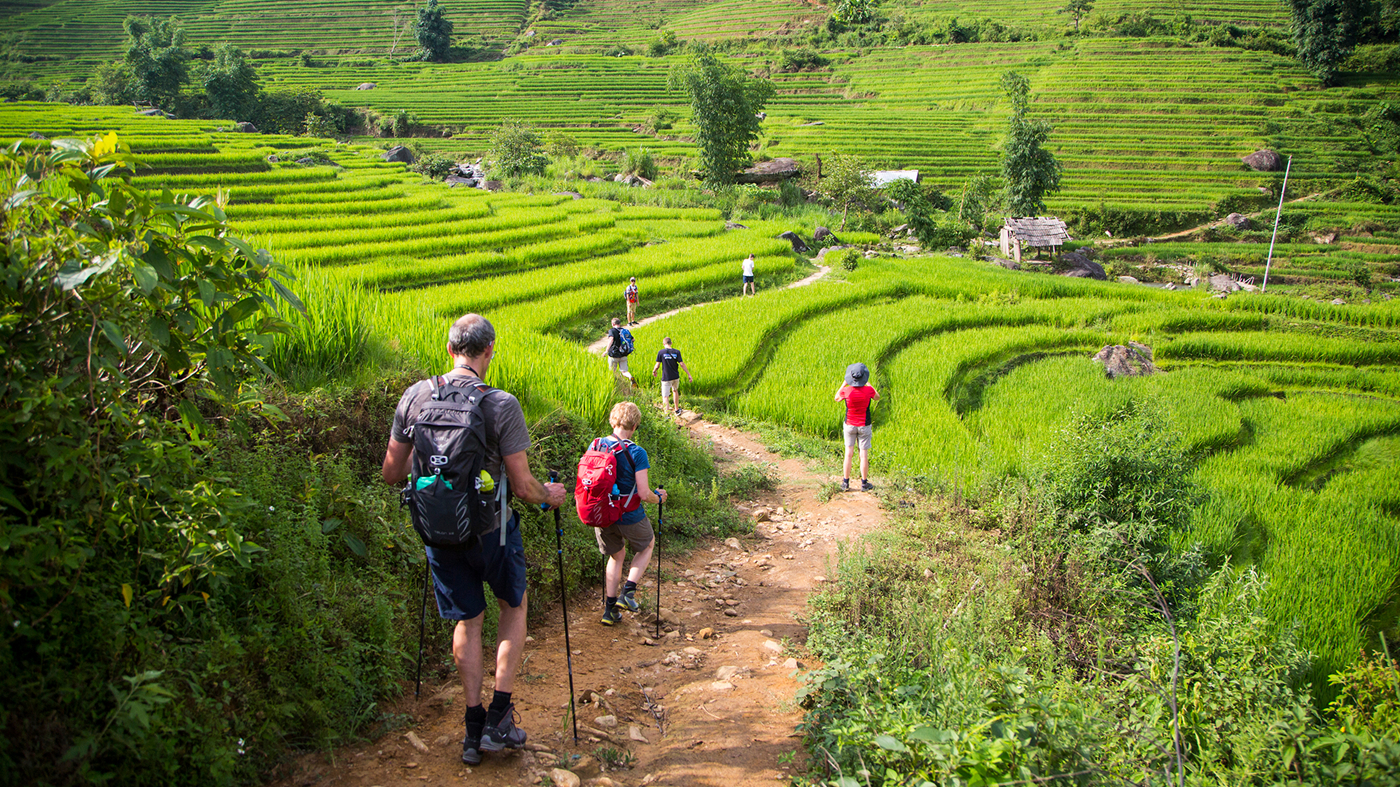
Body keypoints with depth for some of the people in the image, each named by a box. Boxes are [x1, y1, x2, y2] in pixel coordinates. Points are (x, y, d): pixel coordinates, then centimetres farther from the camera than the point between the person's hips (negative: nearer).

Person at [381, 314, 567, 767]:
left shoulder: (415, 397, -5)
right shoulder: (502, 405, -17)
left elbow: (391, 473, 2)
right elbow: (521, 487, -15)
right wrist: (549, 496, 7)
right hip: (490, 529, -3)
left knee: (467, 620, 18)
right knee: (513, 606, 21)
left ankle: (474, 729, 23)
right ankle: (499, 718, 16)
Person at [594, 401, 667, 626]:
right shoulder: (636, 453, -20)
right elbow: (644, 494, -21)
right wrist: (658, 498, 0)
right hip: (630, 517, -4)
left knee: (616, 556, 26)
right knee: (647, 545, 26)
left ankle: (610, 608, 26)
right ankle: (628, 591, 15)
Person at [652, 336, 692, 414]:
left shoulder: (661, 352, -10)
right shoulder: (677, 352, -4)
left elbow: (657, 365, -7)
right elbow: (682, 364, -7)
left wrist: (653, 371, 14)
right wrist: (689, 375, -2)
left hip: (666, 378, -3)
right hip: (675, 377, 4)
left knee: (665, 396, 0)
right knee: (675, 391, 27)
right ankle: (677, 409, 38)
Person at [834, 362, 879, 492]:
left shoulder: (847, 391, -17)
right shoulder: (869, 390, -16)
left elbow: (837, 398, 6)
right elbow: (877, 397, 9)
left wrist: (844, 384, 12)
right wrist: (868, 384, 17)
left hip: (849, 425, 0)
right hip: (864, 427, 0)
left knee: (848, 454, 9)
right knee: (864, 455, 7)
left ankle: (845, 482, 13)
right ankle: (864, 483, 14)